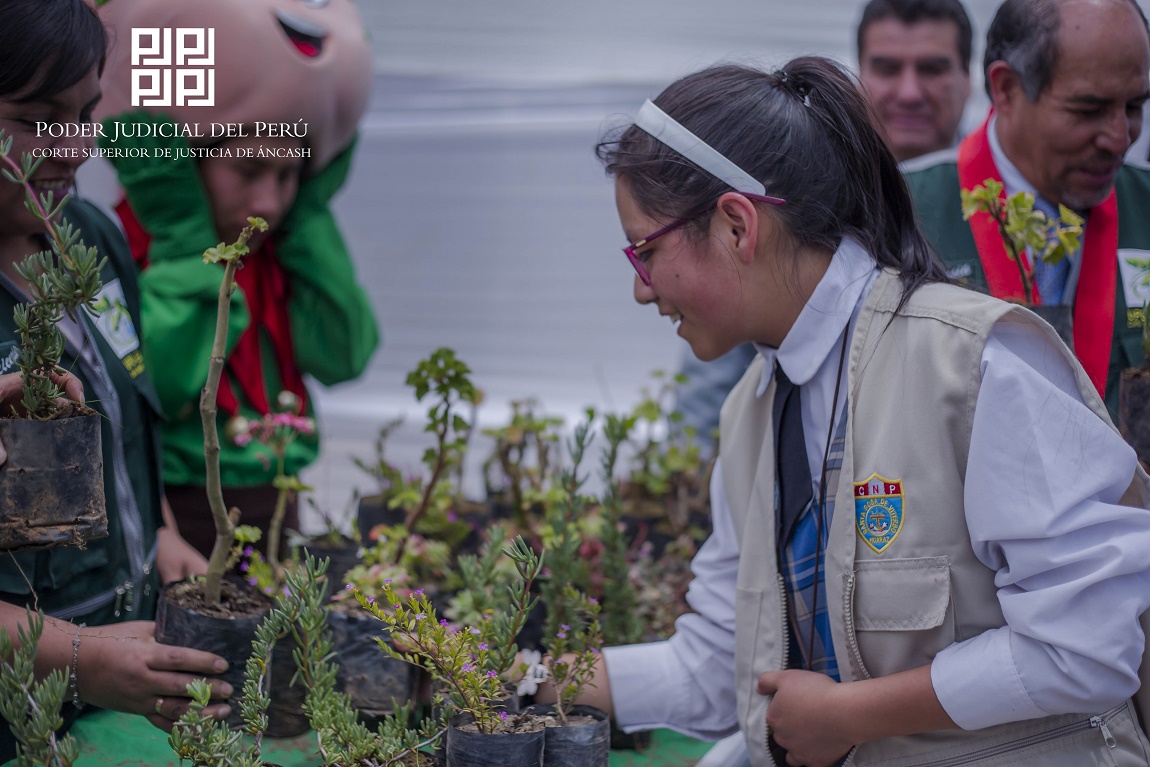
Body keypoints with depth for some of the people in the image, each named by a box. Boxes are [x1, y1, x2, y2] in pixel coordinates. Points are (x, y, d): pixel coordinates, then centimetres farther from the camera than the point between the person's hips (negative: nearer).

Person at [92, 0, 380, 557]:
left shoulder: (277, 251, 7)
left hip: (272, 514, 6)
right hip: (166, 526, -6)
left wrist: (306, 212, -4)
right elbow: (159, 386, -26)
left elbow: (342, 355, -8)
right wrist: (184, 238, -18)